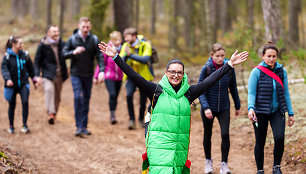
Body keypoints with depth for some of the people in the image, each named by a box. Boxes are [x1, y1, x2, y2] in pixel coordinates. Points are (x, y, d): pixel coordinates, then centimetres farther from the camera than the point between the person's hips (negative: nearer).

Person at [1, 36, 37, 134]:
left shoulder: (25, 55, 1)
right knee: (12, 105, 9)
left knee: (25, 102, -15)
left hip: (23, 83, 1)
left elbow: (31, 68, 11)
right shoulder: (7, 56, -7)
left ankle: (24, 125, -5)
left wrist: (34, 80, 15)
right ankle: (11, 126, 25)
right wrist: (7, 79, -32)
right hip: (12, 85, -1)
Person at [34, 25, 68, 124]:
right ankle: (50, 113, -33)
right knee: (49, 89, -27)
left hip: (59, 75, 4)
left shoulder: (62, 44, 6)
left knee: (57, 95, 9)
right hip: (48, 74, -4)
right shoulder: (43, 45, -1)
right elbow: (37, 61, 2)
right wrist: (37, 75, -6)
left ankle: (54, 114, 27)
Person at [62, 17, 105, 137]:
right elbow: (63, 53, -3)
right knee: (78, 97, -14)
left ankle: (84, 126, 17)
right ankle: (79, 127, -11)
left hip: (88, 75, 2)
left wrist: (101, 71, -17)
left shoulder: (94, 40, -1)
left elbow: (100, 56, -4)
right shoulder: (72, 39, -4)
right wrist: (74, 52, -22)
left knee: (86, 99, 8)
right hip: (76, 74, -2)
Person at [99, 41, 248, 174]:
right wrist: (116, 57, -13)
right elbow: (135, 77, -6)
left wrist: (230, 64, 6)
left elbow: (209, 81, 8)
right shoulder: (157, 91, -1)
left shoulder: (188, 92, 7)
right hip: (159, 146, -3)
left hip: (180, 147, 4)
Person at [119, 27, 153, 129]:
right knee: (129, 95, -22)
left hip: (143, 75, -2)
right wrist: (126, 55, -28)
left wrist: (131, 54, -36)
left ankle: (141, 119, 31)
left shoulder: (145, 45, -16)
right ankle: (132, 119, -13)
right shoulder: (125, 46, -5)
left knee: (143, 100, 4)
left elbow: (145, 59, -31)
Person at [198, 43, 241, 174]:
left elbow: (233, 88, 8)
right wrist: (206, 108, -23)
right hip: (208, 107, -1)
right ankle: (208, 161, 33)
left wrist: (237, 106, 15)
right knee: (208, 135, 13)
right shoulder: (206, 69, -11)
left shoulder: (229, 69, -5)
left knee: (225, 134, -13)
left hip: (224, 108, 1)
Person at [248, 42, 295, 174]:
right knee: (260, 142, 4)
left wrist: (290, 114, 10)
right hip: (260, 112, -2)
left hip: (277, 111, 2)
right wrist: (251, 108, -27)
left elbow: (286, 93, 10)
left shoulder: (282, 71, 4)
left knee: (279, 138, -17)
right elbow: (251, 93, -9)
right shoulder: (257, 72, -7)